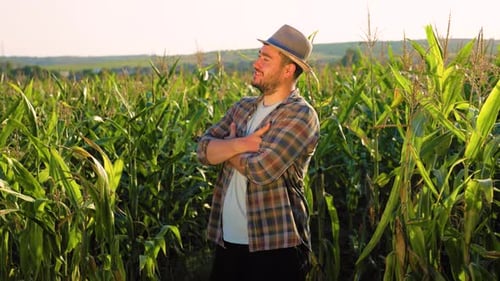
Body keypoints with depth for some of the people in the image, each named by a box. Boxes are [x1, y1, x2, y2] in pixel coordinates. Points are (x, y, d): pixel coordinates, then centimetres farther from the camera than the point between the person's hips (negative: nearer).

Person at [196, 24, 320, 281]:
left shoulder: (300, 115, -12)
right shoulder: (242, 107, 11)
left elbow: (262, 169, -22)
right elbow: (204, 149, 1)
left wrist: (227, 148, -4)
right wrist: (240, 144, -18)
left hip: (276, 246, -7)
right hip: (227, 241, 7)